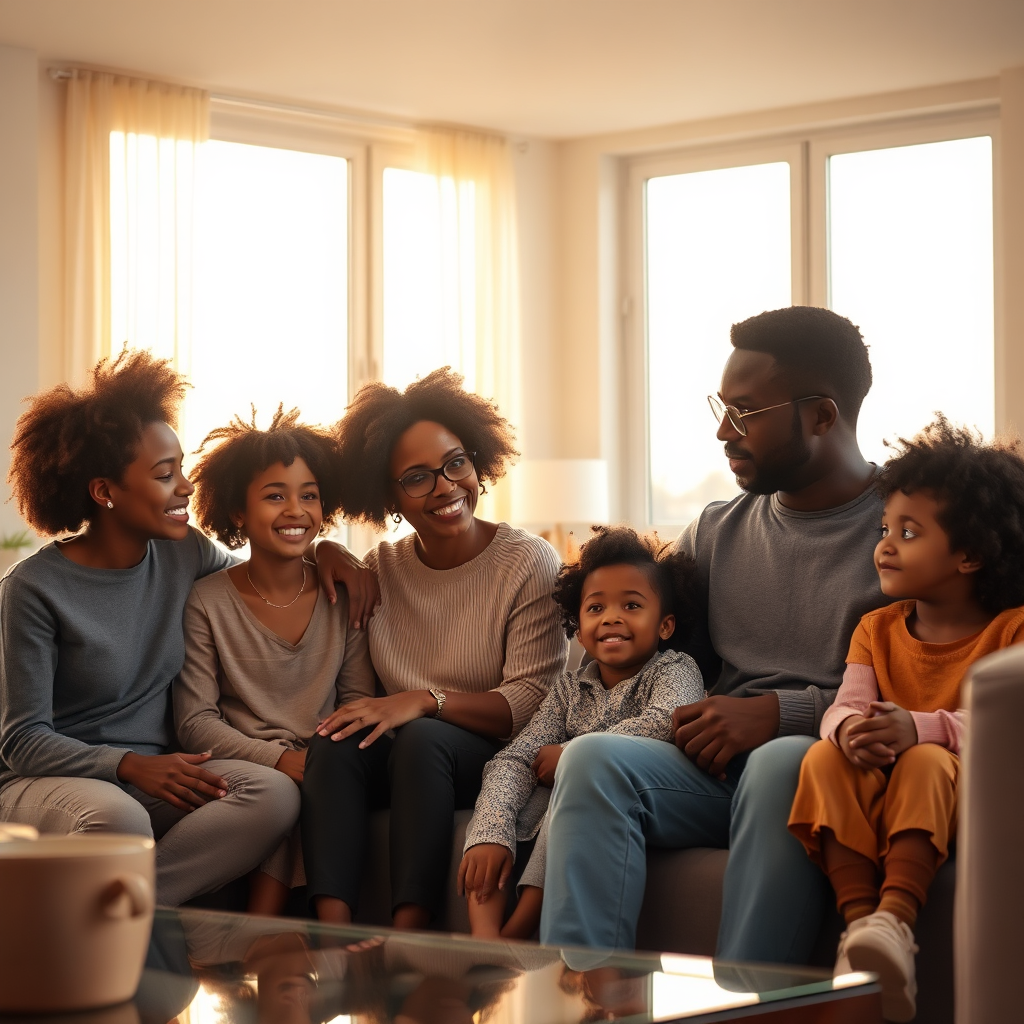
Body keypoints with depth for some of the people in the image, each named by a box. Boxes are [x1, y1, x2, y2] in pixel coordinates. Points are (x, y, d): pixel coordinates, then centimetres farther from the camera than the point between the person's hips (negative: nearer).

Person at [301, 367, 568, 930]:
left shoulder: (528, 562, -5)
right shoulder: (379, 570, 9)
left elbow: (532, 702, -12)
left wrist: (426, 701, -24)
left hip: (492, 755, -4)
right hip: (400, 756, 4)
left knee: (422, 740, -35)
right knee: (333, 742, -27)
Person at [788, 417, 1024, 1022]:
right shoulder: (878, 630, 16)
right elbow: (846, 704, 1)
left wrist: (920, 728, -35)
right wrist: (849, 729, -27)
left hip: (964, 791, -4)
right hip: (875, 796, 4)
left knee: (927, 763, -36)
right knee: (824, 758, -25)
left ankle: (897, 918, -50)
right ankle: (859, 917, -38)